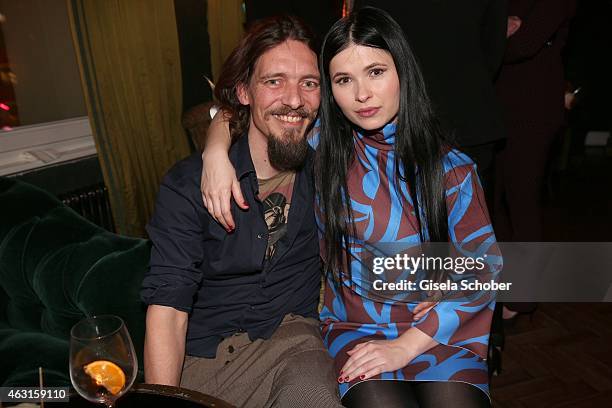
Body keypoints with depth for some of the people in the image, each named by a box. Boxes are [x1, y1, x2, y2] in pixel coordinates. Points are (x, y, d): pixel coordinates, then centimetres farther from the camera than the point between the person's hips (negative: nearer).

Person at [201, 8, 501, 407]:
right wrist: (216, 153, -16)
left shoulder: (451, 169, -5)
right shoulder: (322, 148, -4)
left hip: (437, 330, 1)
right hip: (354, 326, 0)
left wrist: (405, 346, -12)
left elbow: (485, 267, -4)